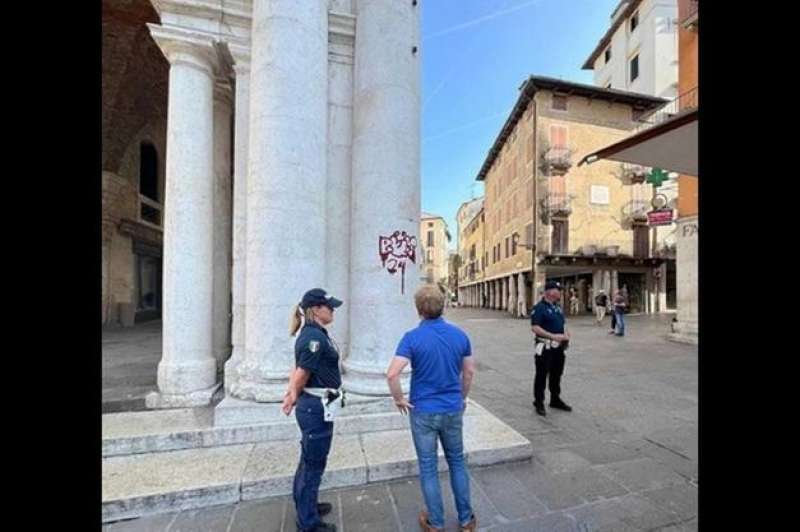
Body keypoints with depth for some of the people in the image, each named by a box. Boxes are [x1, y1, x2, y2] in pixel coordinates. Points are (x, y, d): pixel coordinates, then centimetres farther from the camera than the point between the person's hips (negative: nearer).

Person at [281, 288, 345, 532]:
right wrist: (293, 398, 0)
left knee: (309, 460, 25)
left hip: (312, 405, 9)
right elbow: (302, 375, -16)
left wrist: (290, 396, 6)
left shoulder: (313, 334, 7)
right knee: (314, 464, 9)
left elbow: (298, 371, 9)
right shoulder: (315, 337, -24)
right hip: (317, 407, -9)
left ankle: (306, 506, 45)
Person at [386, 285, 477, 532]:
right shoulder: (460, 335, -6)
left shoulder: (412, 337, -19)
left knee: (428, 467, 16)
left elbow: (392, 374, -26)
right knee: (457, 462, 23)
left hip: (423, 412, -3)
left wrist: (399, 399, -9)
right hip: (453, 410, 3)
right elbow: (469, 371, 4)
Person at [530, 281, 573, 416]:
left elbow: (562, 324, 20)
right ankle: (539, 403, 16)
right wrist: (553, 336, -24)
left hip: (558, 347, 8)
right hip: (545, 347, -8)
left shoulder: (557, 306, 11)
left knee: (556, 374, 19)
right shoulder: (539, 307, -15)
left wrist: (566, 335, 0)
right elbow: (535, 328, -21)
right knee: (542, 375, 3)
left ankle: (555, 399, 36)